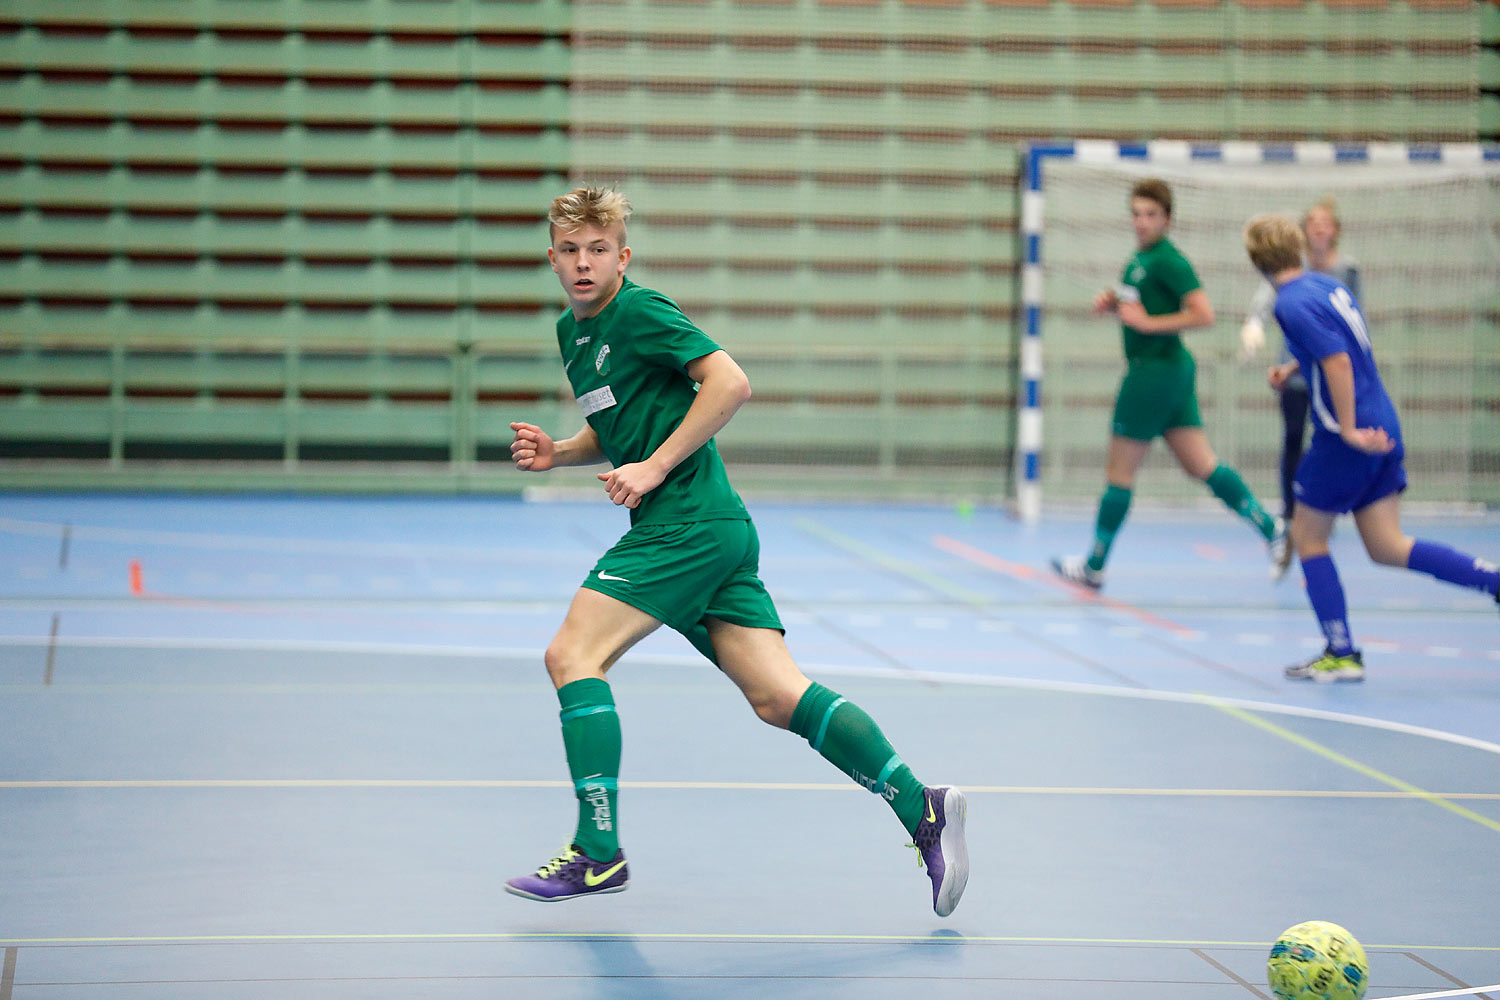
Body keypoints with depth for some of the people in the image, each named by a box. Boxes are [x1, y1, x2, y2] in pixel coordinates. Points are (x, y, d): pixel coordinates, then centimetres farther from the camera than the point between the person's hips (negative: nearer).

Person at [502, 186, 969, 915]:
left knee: (572, 655, -11)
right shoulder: (571, 330, 19)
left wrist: (655, 467, -17)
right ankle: (922, 808, -2)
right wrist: (555, 453, 12)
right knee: (778, 698, 0)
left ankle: (598, 853, -10)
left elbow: (730, 382, -17)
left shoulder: (639, 311, -8)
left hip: (689, 522, -9)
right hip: (703, 532, 9)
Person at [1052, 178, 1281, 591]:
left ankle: (1094, 567, 11)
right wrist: (1112, 304, 7)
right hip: (1173, 371, 10)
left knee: (1119, 471, 1)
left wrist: (1147, 322, -21)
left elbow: (1203, 315, -23)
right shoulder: (1138, 258, 12)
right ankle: (1270, 528, 5)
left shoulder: (1167, 260, -16)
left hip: (1156, 370, -10)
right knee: (1201, 464, 8)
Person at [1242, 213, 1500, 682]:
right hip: (1381, 429, 8)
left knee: (1307, 536, 8)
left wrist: (1348, 430, -22)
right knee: (1388, 547, 9)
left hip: (1347, 437, -8)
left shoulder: (1293, 303, -15)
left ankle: (1342, 654, 8)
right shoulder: (1329, 284, 12)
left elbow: (1338, 363, -24)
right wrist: (1291, 369, 29)